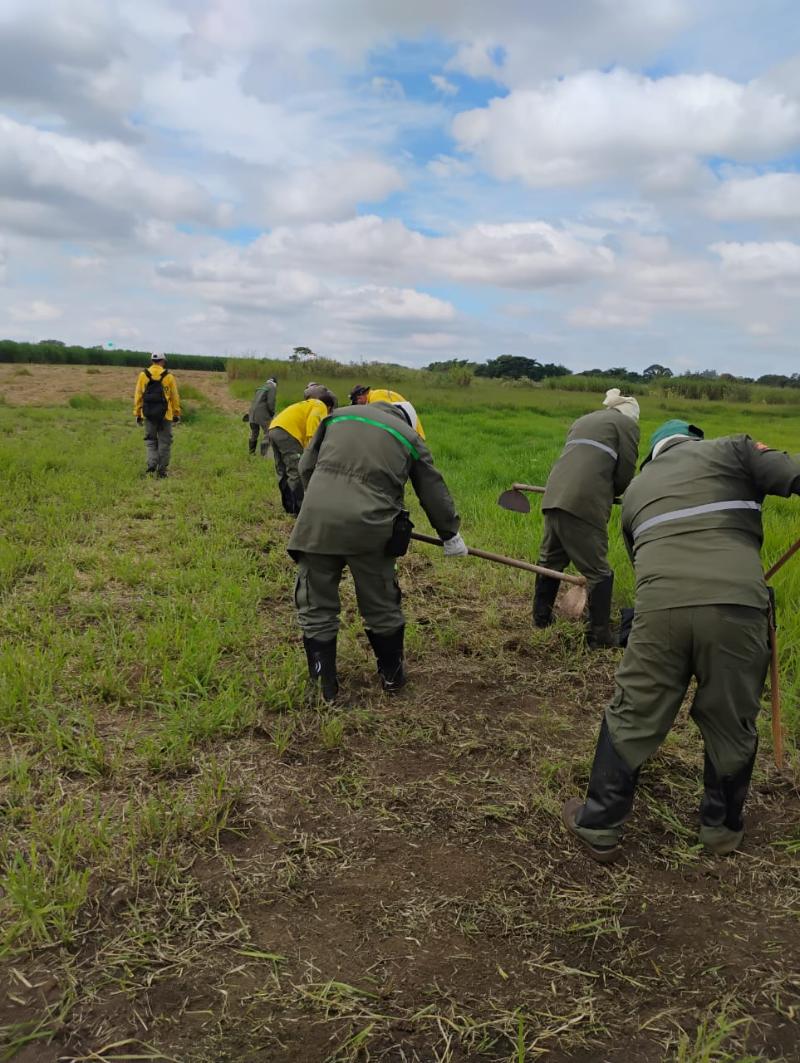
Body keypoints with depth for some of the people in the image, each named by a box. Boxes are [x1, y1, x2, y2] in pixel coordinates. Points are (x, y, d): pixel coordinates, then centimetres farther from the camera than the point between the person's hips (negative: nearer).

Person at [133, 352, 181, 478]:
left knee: (150, 440, 15)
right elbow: (175, 397, 1)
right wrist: (177, 414, 8)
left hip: (148, 414, 1)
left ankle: (152, 462, -6)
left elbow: (138, 396, 2)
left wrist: (137, 414, 8)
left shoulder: (143, 375, 2)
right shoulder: (169, 376, -1)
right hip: (165, 414, -1)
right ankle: (161, 471, 8)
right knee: (164, 442, 7)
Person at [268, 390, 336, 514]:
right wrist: (312, 441, -21)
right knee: (297, 472, -7)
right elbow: (313, 420, -13)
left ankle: (289, 507, 22)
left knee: (283, 472, 15)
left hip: (273, 429, 9)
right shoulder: (320, 406, 8)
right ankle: (297, 509, -6)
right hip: (287, 432, -9)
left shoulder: (307, 404, 34)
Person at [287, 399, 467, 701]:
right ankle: (391, 675, 35)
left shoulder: (339, 415, 19)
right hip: (369, 525, 0)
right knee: (381, 607, 18)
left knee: (317, 607, 14)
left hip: (317, 518, 1)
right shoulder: (409, 436, 15)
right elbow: (434, 492, 20)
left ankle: (325, 687, 20)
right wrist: (451, 535, 32)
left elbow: (306, 466, 18)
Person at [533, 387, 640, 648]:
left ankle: (541, 618, 31)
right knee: (597, 571, 2)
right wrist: (610, 493, 22)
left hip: (553, 496, 7)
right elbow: (625, 474, 4)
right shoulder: (627, 423, 8)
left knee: (550, 560, 20)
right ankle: (599, 636, 6)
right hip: (584, 503, -7)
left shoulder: (582, 421, 28)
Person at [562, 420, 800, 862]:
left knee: (630, 719, 16)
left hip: (660, 607, 2)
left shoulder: (637, 488, 29)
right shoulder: (730, 449, 17)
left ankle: (599, 827, 25)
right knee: (732, 725, 19)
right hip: (735, 605, -1)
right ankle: (722, 826, 38)